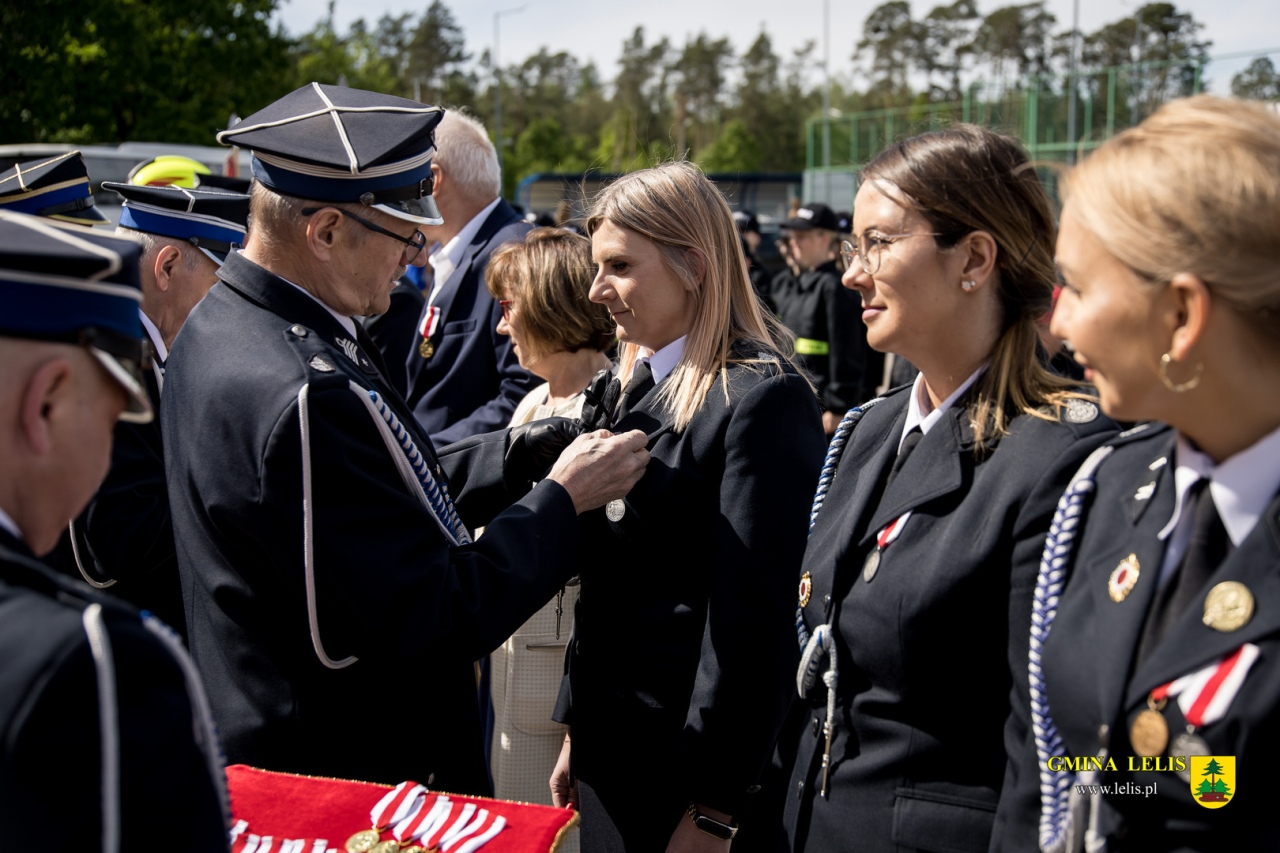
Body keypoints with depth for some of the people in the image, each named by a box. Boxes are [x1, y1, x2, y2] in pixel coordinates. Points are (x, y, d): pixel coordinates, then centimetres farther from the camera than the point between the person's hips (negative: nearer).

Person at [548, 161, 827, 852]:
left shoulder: (764, 400, -16)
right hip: (609, 757, 8)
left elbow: (752, 619, -19)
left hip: (686, 770, -8)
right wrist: (577, 730, 16)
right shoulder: (633, 389, 10)